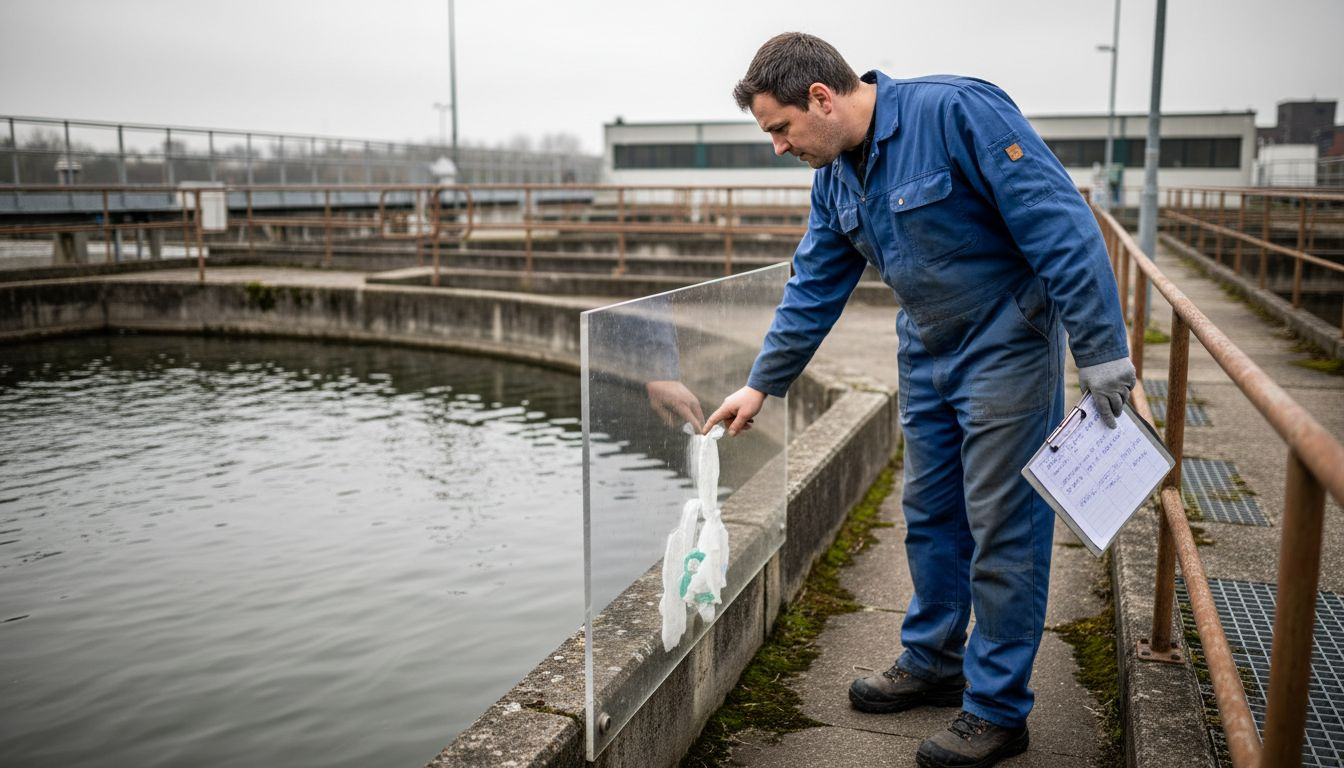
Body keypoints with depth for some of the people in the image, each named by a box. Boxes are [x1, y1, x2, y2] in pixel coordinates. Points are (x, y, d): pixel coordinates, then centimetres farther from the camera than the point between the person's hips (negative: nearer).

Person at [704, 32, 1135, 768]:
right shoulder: (834, 179, 3)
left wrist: (1101, 352, -23)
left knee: (1003, 527, -1)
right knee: (929, 513, 15)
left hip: (1006, 345, -7)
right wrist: (761, 384, 12)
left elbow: (1060, 225, -23)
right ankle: (932, 661, 33)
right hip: (926, 353, 8)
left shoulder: (957, 112, -22)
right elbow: (813, 291, 11)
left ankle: (997, 708, 13)